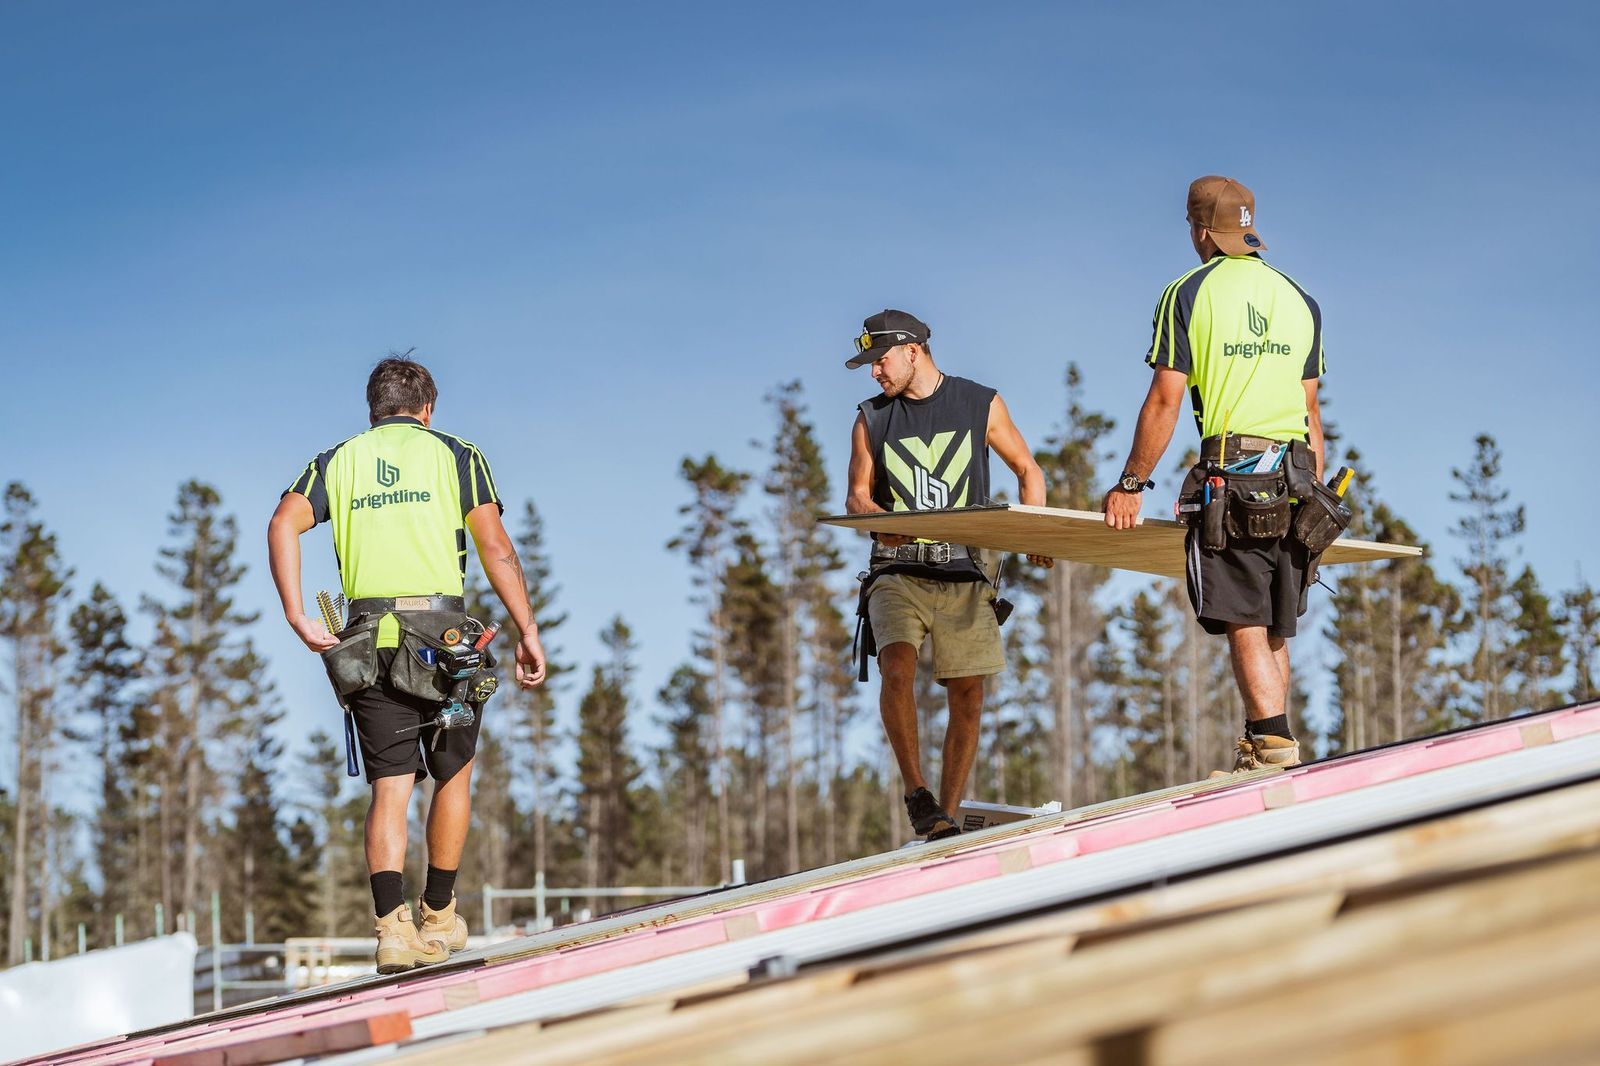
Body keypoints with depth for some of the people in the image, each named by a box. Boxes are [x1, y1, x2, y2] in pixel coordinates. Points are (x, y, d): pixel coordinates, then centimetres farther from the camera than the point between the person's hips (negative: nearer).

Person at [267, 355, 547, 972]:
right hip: (442, 633, -2)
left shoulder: (339, 461, 14)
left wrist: (297, 618, -7)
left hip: (367, 640, 2)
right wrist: (527, 632, -4)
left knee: (390, 786, 1)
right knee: (453, 775, 16)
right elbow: (494, 547, -4)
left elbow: (284, 524, -4)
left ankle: (393, 926, -15)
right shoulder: (454, 455, 8)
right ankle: (438, 918, 22)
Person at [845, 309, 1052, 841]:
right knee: (897, 669, -23)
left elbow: (1027, 469, 13)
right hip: (898, 571, 0)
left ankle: (946, 814, 5)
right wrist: (879, 520, -15)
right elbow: (857, 496, 8)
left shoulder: (981, 405, 6)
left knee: (967, 694, -3)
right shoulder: (871, 419, 11)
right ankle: (917, 794, -16)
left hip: (965, 573, 0)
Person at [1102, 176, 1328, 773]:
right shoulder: (1298, 299, 15)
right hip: (1294, 477, 5)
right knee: (1275, 631, 10)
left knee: (1245, 624, -8)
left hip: (1230, 474, -5)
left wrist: (1131, 485, 1)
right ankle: (1260, 747, 10)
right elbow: (1310, 410, 15)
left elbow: (1164, 402, -5)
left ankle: (1275, 740, -21)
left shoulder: (1189, 294, 0)